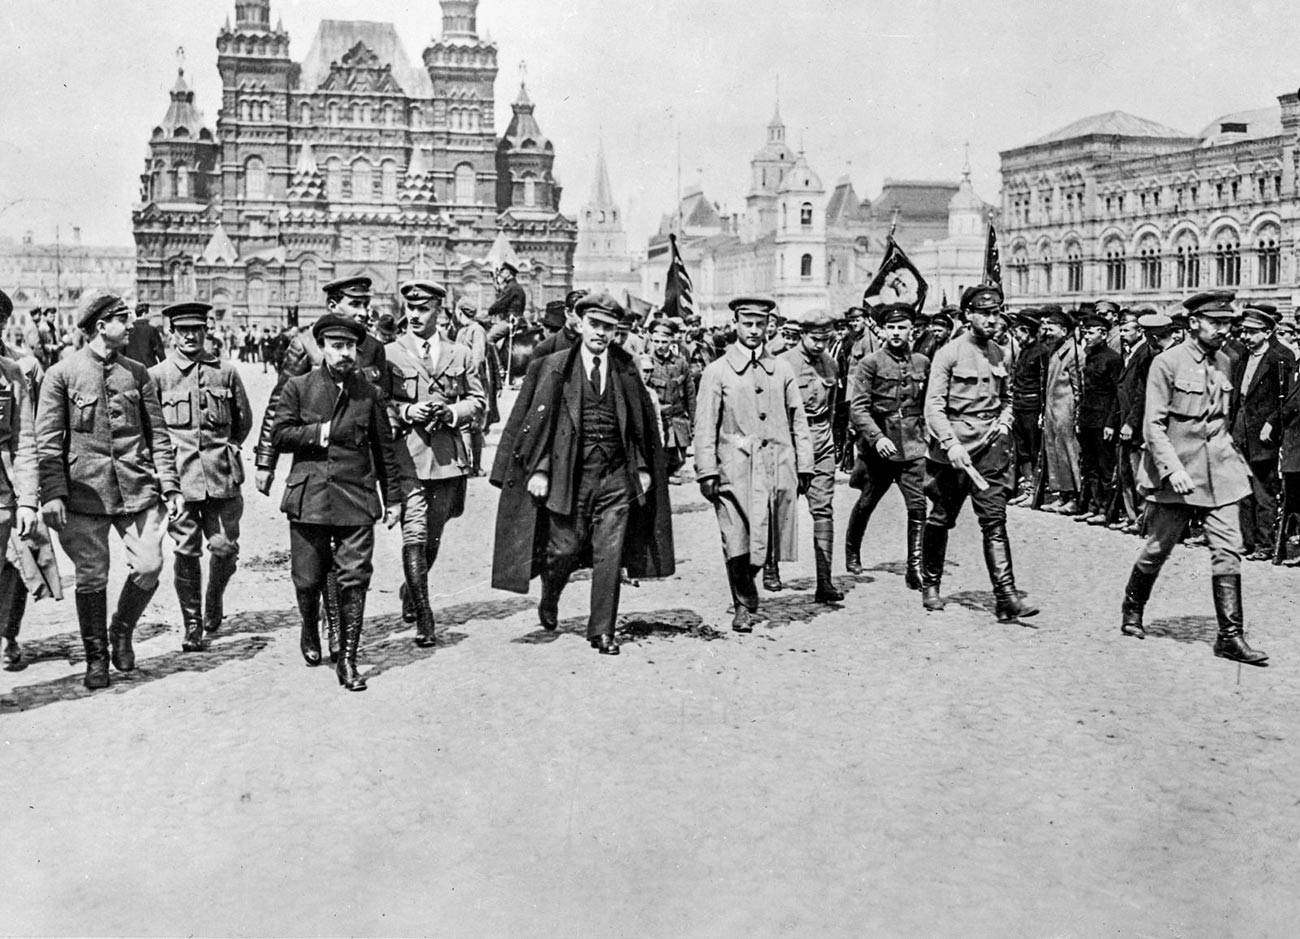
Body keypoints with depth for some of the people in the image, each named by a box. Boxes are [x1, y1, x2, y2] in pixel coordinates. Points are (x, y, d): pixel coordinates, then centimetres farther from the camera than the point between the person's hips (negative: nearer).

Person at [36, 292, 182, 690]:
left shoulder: (138, 373, 9)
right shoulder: (62, 374, 0)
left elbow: (158, 434, 10)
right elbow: (48, 441, -1)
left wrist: (169, 485, 3)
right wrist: (52, 493, -9)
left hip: (137, 488, 3)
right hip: (85, 490, -2)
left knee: (149, 567, -6)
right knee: (91, 578, 3)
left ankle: (122, 631, 22)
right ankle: (96, 658, 19)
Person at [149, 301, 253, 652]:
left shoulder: (226, 372, 8)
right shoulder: (157, 375, 2)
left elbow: (244, 420, 18)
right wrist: (167, 453, 7)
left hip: (222, 475, 2)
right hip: (179, 476, -2)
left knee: (225, 548, 1)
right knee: (186, 551, -2)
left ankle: (214, 602, 30)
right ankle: (192, 627, 9)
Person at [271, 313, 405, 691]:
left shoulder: (369, 393, 7)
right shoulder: (298, 387, 4)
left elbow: (385, 448, 11)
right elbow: (279, 434, 2)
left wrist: (394, 497, 10)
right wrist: (317, 433, -12)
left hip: (357, 499, 0)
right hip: (309, 499, 0)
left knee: (355, 579, -5)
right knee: (308, 579, 9)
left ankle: (347, 659, 3)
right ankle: (310, 633, 38)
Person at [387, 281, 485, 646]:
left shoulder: (461, 354, 10)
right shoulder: (389, 354, 4)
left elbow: (478, 403, 11)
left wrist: (451, 413, -8)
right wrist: (405, 412, -13)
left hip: (448, 455, 3)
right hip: (406, 452, -3)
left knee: (433, 536, 13)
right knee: (414, 535, -11)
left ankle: (411, 592, 37)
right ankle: (423, 616, -7)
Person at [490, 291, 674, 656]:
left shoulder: (625, 369, 8)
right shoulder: (553, 368, -1)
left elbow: (644, 421, 14)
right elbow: (535, 421, -3)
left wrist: (643, 467, 10)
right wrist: (539, 469, -9)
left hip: (616, 478, 2)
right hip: (570, 476, -2)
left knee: (609, 557, 1)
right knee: (565, 550, 4)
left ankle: (602, 631, 11)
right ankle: (549, 599, 35)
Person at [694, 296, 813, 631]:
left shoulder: (782, 369, 13)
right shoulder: (717, 372, 4)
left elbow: (798, 421, 14)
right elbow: (705, 427, 1)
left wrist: (804, 466, 8)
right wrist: (706, 472, -6)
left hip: (778, 468, 2)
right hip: (735, 469, -2)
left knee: (766, 540, 2)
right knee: (737, 543, -6)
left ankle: (746, 587, 28)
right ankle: (744, 605, 11)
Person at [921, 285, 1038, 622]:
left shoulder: (998, 353, 11)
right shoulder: (949, 354, -6)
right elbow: (933, 405, -11)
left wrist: (1004, 423, 6)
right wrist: (951, 443, -20)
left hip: (991, 447, 4)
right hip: (954, 448, -4)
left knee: (995, 521, -5)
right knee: (941, 518, 10)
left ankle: (1006, 597, -10)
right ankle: (930, 585, 29)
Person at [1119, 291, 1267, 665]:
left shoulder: (1223, 362, 10)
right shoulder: (1167, 363, -10)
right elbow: (1154, 424, -13)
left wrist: (1234, 457, 14)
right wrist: (1173, 468, -22)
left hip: (1219, 470, 5)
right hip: (1176, 472, -5)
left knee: (1228, 549, -2)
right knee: (1158, 548, 7)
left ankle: (1231, 636, 1)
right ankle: (1132, 610, 30)